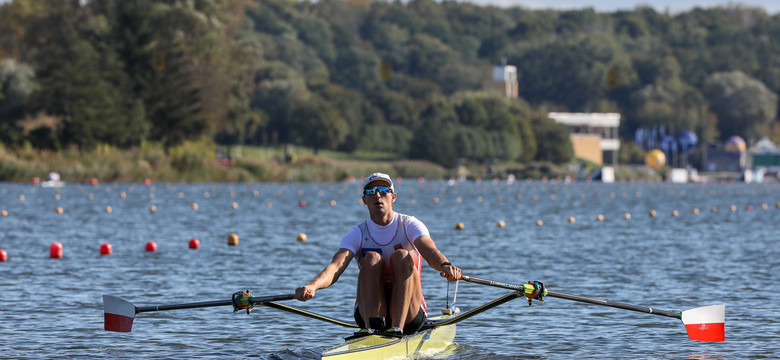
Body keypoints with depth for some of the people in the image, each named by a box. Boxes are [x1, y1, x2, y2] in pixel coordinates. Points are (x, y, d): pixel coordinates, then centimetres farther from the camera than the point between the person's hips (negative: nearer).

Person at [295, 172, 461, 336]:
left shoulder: (409, 225, 0)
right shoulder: (358, 234, 2)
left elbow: (430, 252, -20)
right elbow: (336, 266, -16)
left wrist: (445, 266, -45)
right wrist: (312, 286, -38)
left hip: (409, 315, -1)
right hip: (370, 312, 1)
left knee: (402, 256, -22)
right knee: (372, 258, -21)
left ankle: (397, 328, -38)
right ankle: (372, 328, -39)